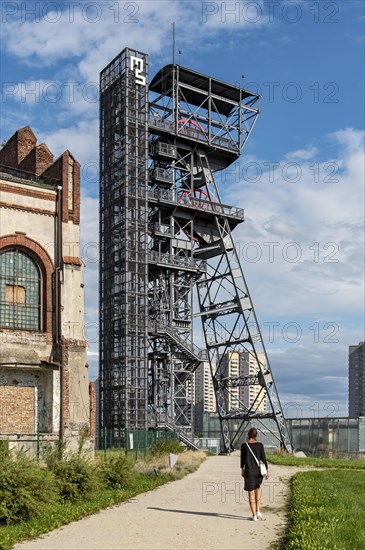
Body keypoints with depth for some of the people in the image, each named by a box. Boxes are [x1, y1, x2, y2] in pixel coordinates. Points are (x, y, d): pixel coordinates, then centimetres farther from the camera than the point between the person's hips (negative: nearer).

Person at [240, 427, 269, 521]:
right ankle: (258, 511, 22)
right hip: (259, 471, 2)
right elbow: (264, 459, -4)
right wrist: (267, 471, 1)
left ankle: (254, 516, 7)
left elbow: (242, 459, 1)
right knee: (258, 488, 26)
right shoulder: (260, 445, -5)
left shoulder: (244, 445, -7)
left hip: (249, 471, -2)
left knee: (251, 494, 6)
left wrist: (242, 470, 14)